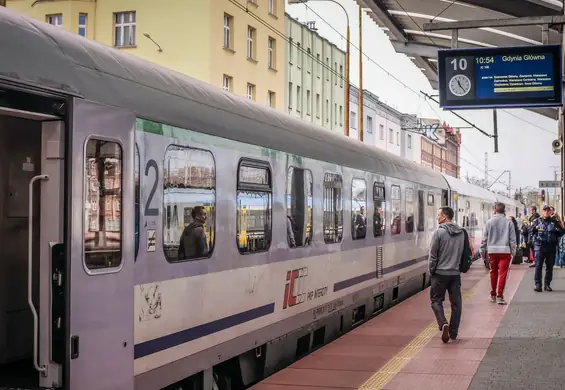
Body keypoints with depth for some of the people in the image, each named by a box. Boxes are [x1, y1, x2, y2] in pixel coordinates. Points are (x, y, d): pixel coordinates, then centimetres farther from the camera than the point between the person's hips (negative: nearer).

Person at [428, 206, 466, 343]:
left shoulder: (439, 232, -12)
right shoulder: (461, 233, 5)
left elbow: (433, 255, -10)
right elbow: (464, 253, 12)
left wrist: (431, 270, 3)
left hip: (440, 272, -4)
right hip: (456, 273, 4)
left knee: (436, 300, 7)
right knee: (456, 303, 11)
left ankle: (443, 323, -15)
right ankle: (453, 333, 15)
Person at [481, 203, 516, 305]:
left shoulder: (489, 222, 1)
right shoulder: (508, 222, -1)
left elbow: (485, 238, 4)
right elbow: (512, 239, 1)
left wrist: (483, 250, 13)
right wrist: (513, 251, 8)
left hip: (492, 250, 2)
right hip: (505, 251, -2)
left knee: (493, 273, 15)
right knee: (503, 273, -2)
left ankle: (493, 295, 26)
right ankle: (499, 296, -7)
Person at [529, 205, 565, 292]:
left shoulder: (554, 222, 10)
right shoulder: (537, 221, 7)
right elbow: (530, 232, 9)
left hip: (551, 247, 2)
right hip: (539, 246, -2)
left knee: (550, 266, 6)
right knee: (538, 266, -7)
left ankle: (547, 284, 14)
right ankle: (538, 285, -5)